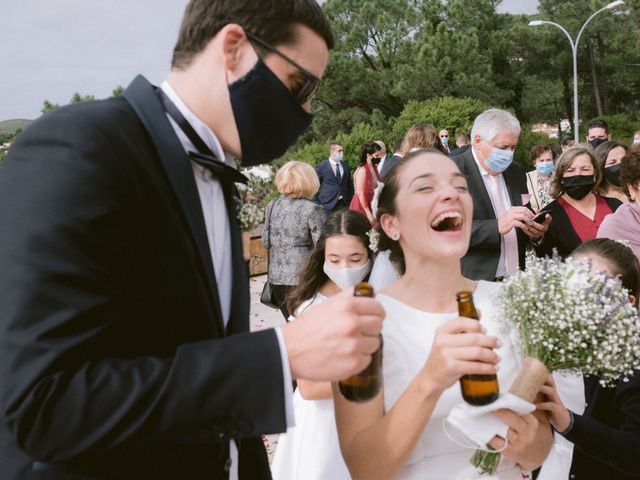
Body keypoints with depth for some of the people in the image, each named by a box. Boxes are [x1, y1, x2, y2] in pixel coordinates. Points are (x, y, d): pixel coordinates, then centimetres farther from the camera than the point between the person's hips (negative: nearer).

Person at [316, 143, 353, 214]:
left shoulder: (346, 166, 12)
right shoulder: (321, 167, -2)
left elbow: (349, 186, 17)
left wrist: (350, 201, 10)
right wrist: (317, 204, -5)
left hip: (344, 204, 4)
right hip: (328, 204, -4)